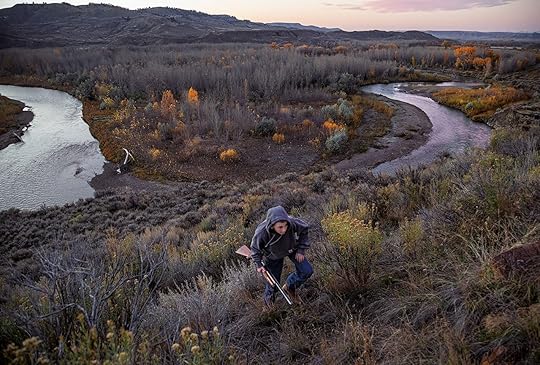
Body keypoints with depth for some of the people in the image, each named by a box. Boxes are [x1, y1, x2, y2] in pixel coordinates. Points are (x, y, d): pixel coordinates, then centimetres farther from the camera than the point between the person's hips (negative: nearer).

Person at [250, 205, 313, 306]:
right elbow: (255, 248, -16)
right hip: (273, 256, -1)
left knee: (307, 271, -5)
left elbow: (304, 229, -14)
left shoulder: (293, 223, -40)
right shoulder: (261, 233, -40)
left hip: (291, 249, 2)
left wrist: (301, 250, -12)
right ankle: (269, 298, 45)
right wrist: (259, 265, -16)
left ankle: (289, 286, 23)